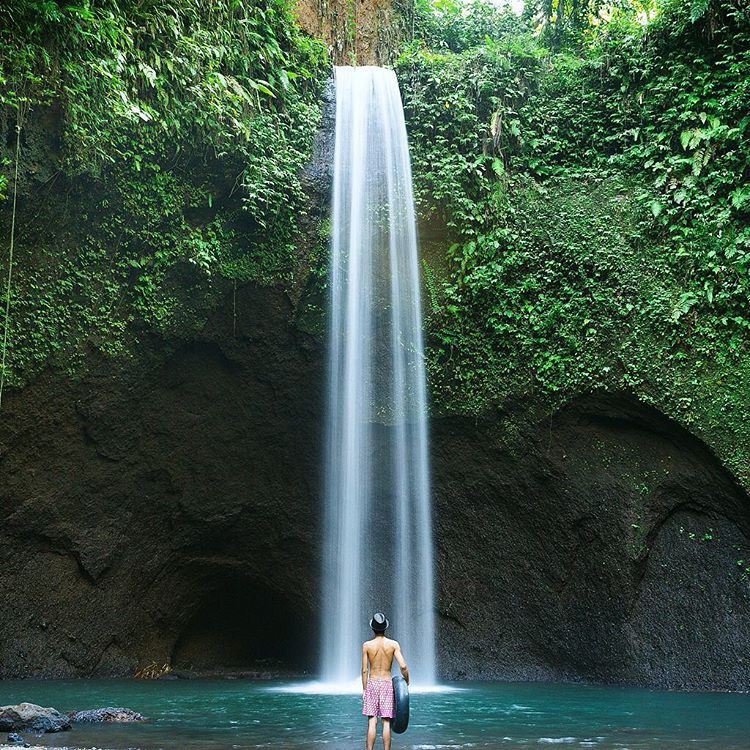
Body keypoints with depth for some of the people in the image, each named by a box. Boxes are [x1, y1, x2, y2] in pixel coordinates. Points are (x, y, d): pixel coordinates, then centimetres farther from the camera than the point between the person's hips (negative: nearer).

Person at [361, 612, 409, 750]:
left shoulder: (367, 645, -4)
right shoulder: (393, 644, -5)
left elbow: (364, 670, -1)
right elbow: (403, 666, -11)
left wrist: (364, 689, 7)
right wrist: (406, 681, 7)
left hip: (372, 683, 0)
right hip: (387, 684, 0)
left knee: (372, 722, 2)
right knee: (386, 722, 4)